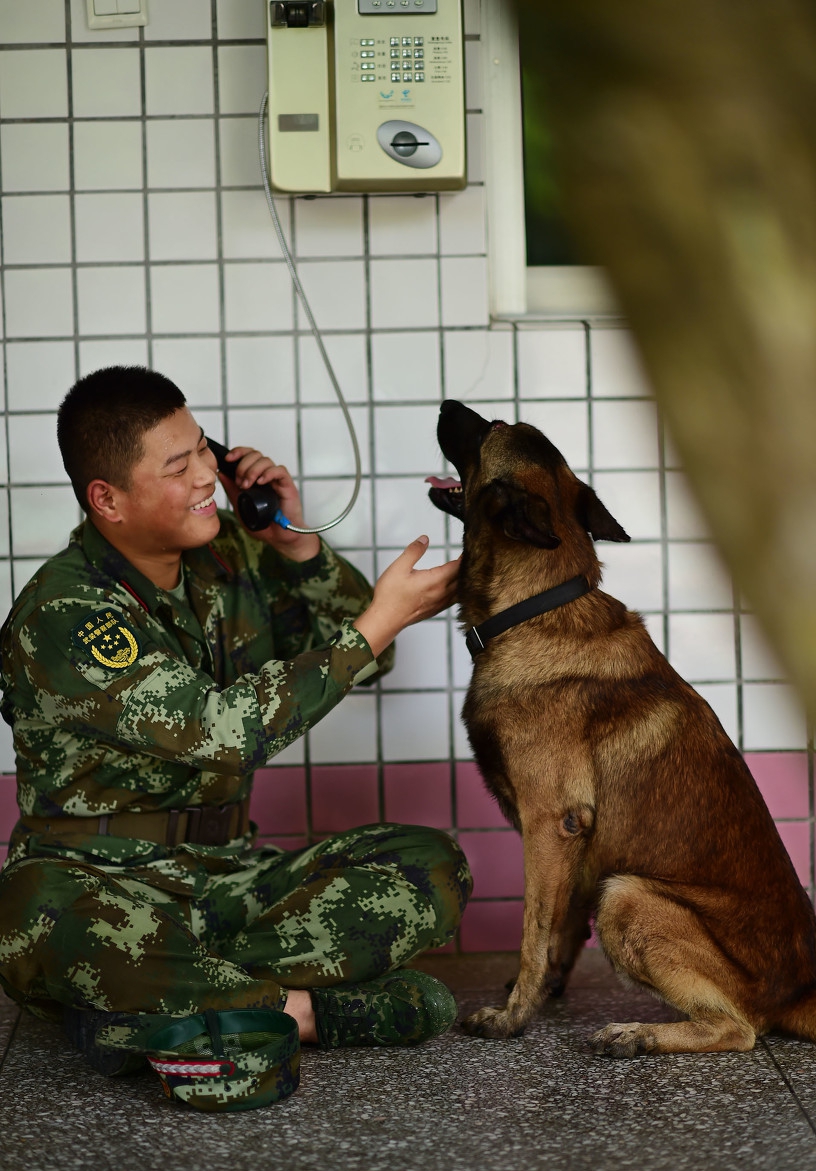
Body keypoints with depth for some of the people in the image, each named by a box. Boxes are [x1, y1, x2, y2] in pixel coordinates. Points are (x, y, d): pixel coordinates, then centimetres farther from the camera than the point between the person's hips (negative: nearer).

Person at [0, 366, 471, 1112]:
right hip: (103, 881, -6)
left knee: (432, 867, -14)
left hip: (231, 875, 6)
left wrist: (294, 540, -6)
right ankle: (306, 1010, -25)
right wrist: (378, 623, -21)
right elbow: (223, 733, -25)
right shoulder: (64, 615, -17)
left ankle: (151, 1000, -21)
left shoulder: (227, 555, 4)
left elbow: (368, 659, 9)